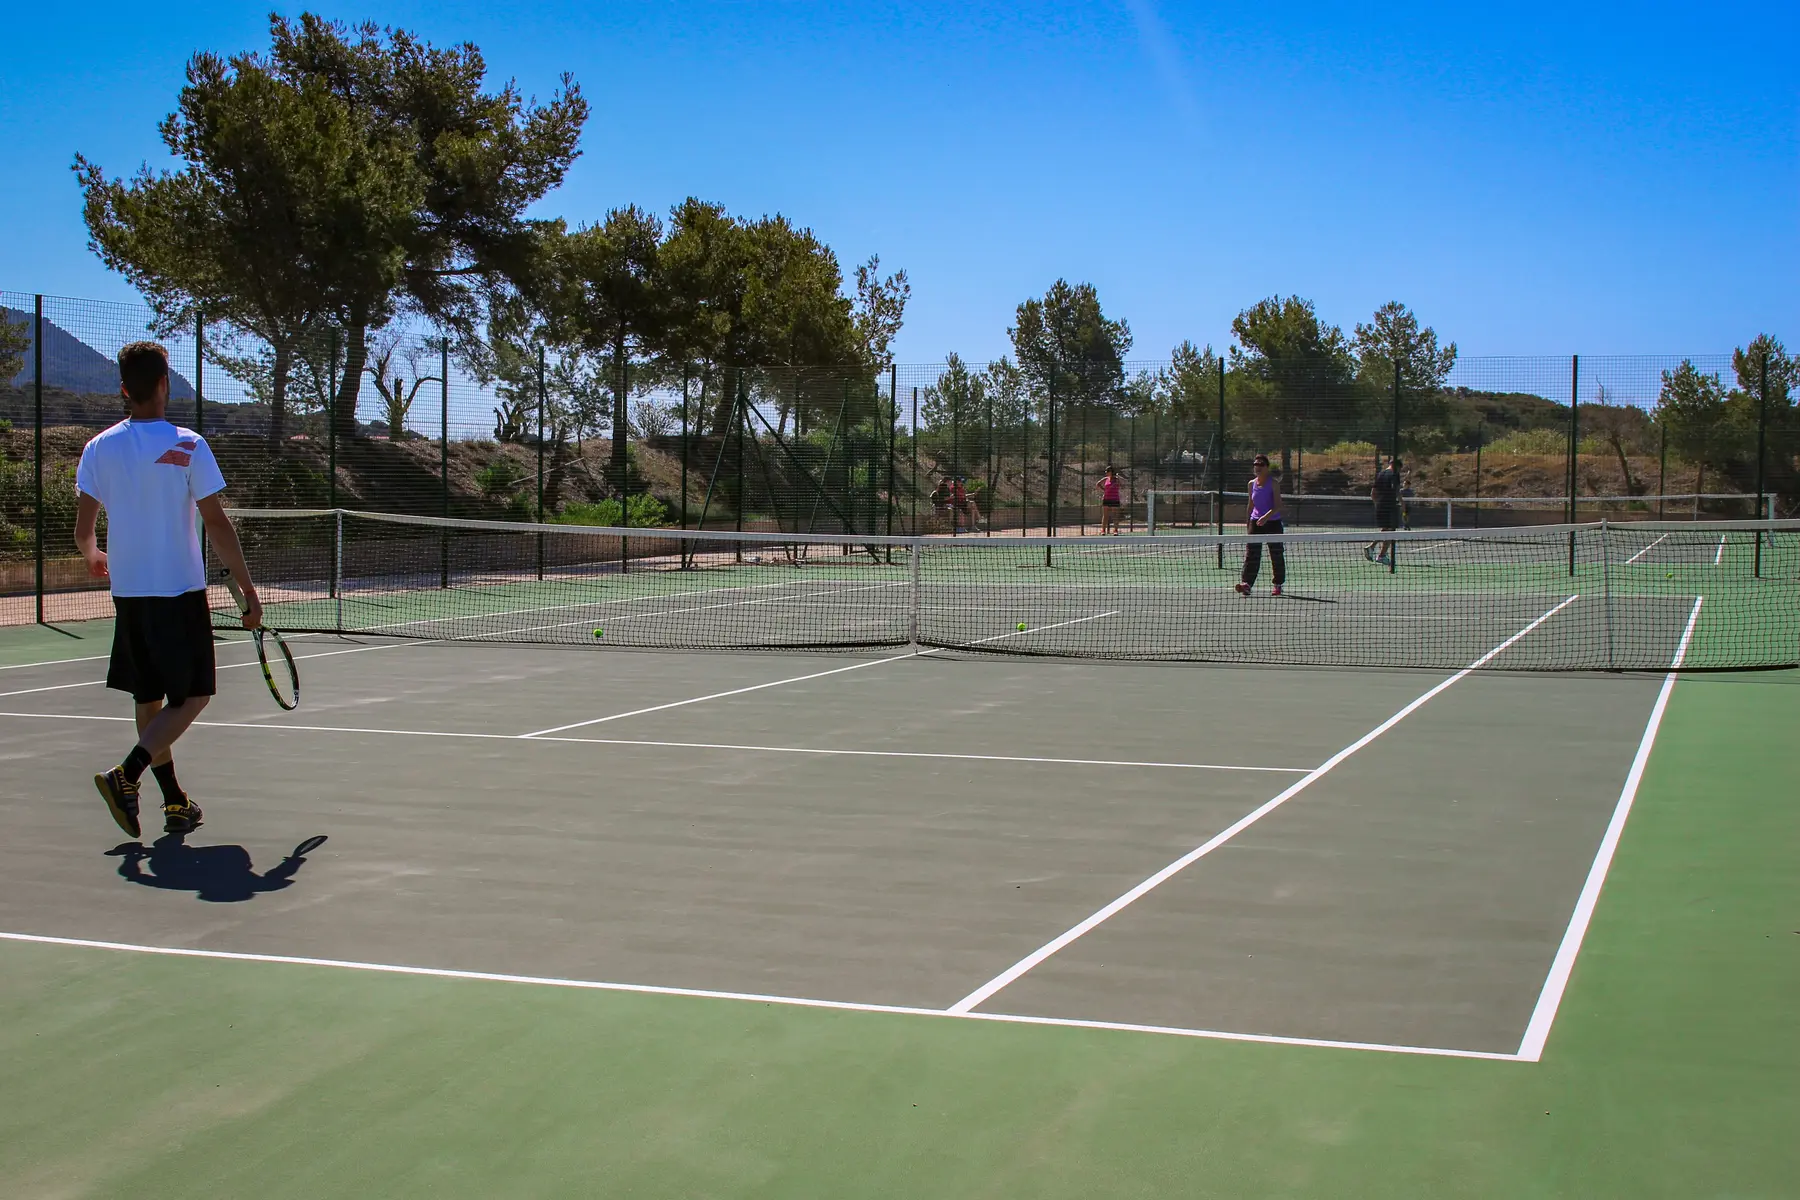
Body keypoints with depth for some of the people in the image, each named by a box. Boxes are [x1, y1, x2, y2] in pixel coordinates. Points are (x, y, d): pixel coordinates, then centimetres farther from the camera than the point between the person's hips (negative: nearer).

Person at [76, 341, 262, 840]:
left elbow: (82, 529, 3)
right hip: (180, 592, -5)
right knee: (190, 697, 4)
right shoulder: (187, 446, -10)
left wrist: (93, 557, 27)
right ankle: (126, 774, -16)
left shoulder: (99, 448, 2)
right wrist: (248, 590, -6)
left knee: (150, 700, 14)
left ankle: (176, 803, 16)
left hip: (128, 592, 5)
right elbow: (217, 524, -12)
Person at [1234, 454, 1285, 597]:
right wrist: (1248, 521, 19)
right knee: (1251, 554, -11)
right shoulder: (1252, 484, 7)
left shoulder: (1273, 483, -7)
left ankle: (1278, 585, 20)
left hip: (1273, 522, -3)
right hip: (1256, 522, 3)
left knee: (1276, 556, 6)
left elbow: (1278, 506, -15)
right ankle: (1246, 583, -19)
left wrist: (1266, 516, -29)